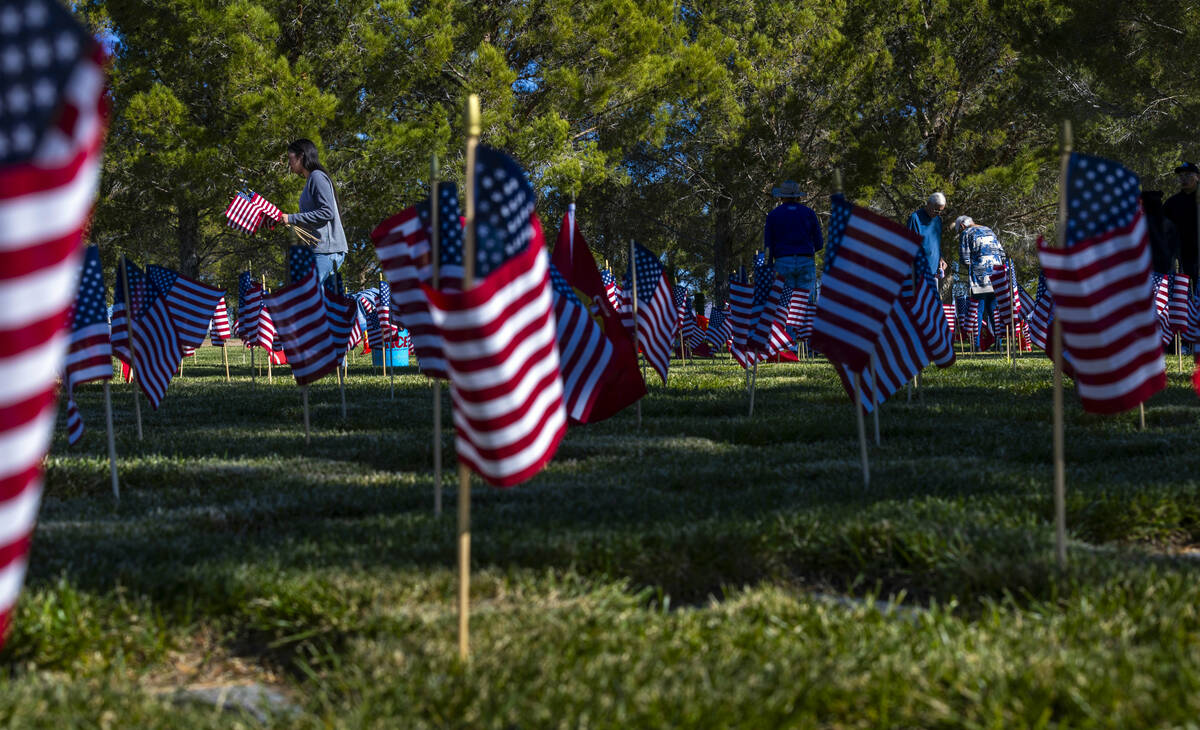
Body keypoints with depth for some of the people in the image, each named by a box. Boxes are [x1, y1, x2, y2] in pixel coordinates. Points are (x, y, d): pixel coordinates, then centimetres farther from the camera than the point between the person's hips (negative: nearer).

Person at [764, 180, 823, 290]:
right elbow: (819, 244, 7)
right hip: (806, 263, 1)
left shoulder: (773, 215, 6)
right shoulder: (809, 213, 8)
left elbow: (768, 246, 3)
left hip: (783, 262, 0)